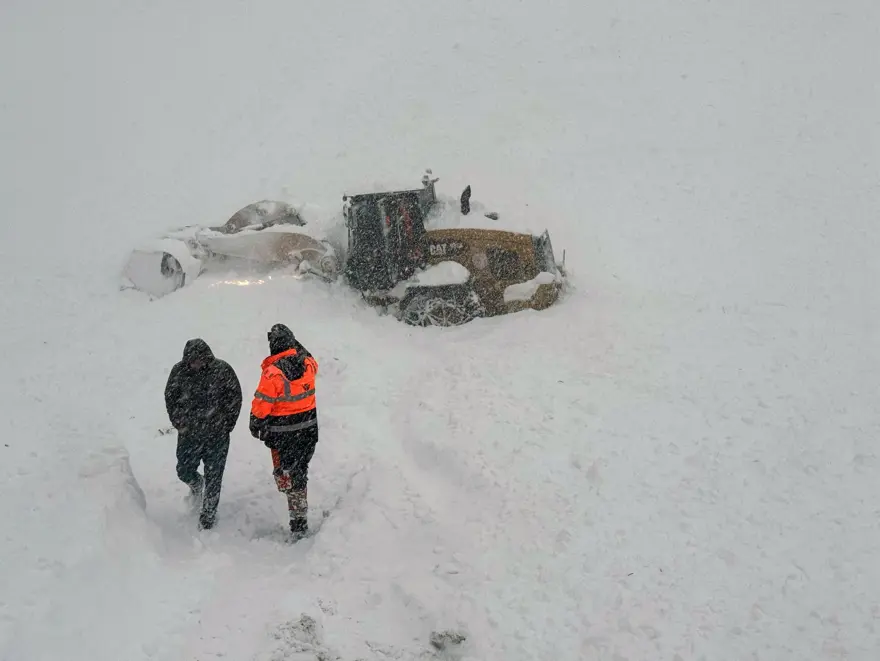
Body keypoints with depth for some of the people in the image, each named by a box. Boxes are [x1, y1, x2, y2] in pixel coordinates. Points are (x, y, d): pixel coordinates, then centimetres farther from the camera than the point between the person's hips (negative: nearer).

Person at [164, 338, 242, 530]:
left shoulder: (222, 370, -11)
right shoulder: (179, 371, -6)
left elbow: (235, 398, -1)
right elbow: (170, 397, 7)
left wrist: (227, 425, -4)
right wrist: (179, 423, 0)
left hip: (217, 435, -2)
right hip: (189, 433, 2)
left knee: (213, 477, 2)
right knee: (184, 471, 9)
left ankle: (208, 517, 18)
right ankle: (196, 484, 45)